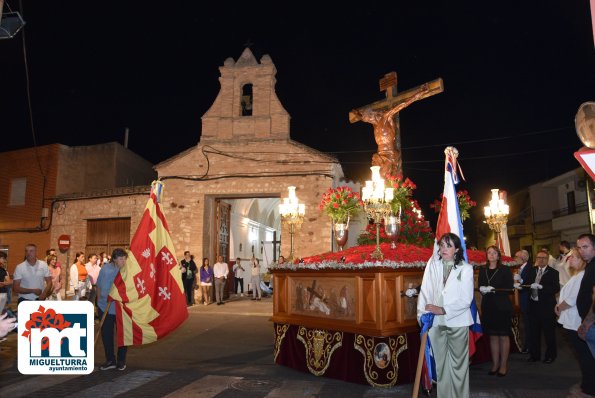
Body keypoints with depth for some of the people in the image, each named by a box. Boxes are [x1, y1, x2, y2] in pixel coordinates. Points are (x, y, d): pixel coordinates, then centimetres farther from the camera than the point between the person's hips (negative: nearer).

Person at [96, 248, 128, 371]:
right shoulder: (105, 269, -5)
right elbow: (99, 286, 8)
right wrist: (99, 301, 8)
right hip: (105, 308, 3)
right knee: (106, 334, 11)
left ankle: (121, 361, 24)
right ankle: (110, 360, 27)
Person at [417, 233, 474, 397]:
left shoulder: (466, 268, -2)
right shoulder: (432, 265, 3)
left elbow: (466, 299, -8)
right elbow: (425, 291, -1)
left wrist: (443, 310, -16)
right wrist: (422, 314, -13)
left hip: (457, 322, -2)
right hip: (436, 322, 2)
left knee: (458, 364, 7)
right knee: (441, 364, 11)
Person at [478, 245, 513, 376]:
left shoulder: (505, 270, -4)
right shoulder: (483, 270, 9)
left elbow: (509, 288, -8)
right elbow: (480, 286, 11)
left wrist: (493, 290, -17)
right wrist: (483, 290, -10)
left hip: (502, 306, -4)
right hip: (488, 306, 4)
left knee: (503, 336, 3)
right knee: (492, 336, 9)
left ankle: (503, 365, 13)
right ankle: (495, 364, 17)